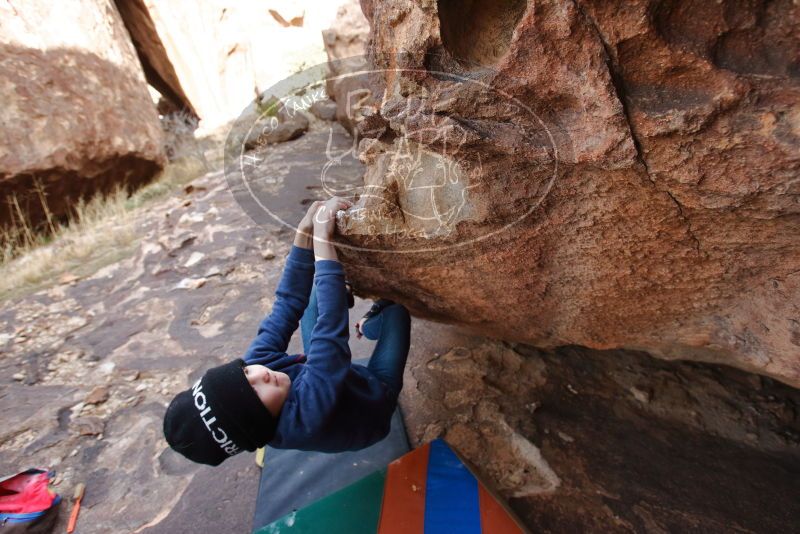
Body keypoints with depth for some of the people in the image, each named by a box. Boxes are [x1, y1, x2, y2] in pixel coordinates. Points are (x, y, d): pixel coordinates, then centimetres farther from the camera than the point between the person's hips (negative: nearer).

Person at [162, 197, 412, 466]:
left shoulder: (253, 364, -26)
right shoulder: (306, 417, -45)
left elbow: (288, 303, -26)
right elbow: (331, 330, -52)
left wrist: (306, 229, -33)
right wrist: (322, 236, -51)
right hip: (375, 396, -4)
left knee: (318, 292, 0)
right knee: (396, 308, -10)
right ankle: (371, 324, 22)